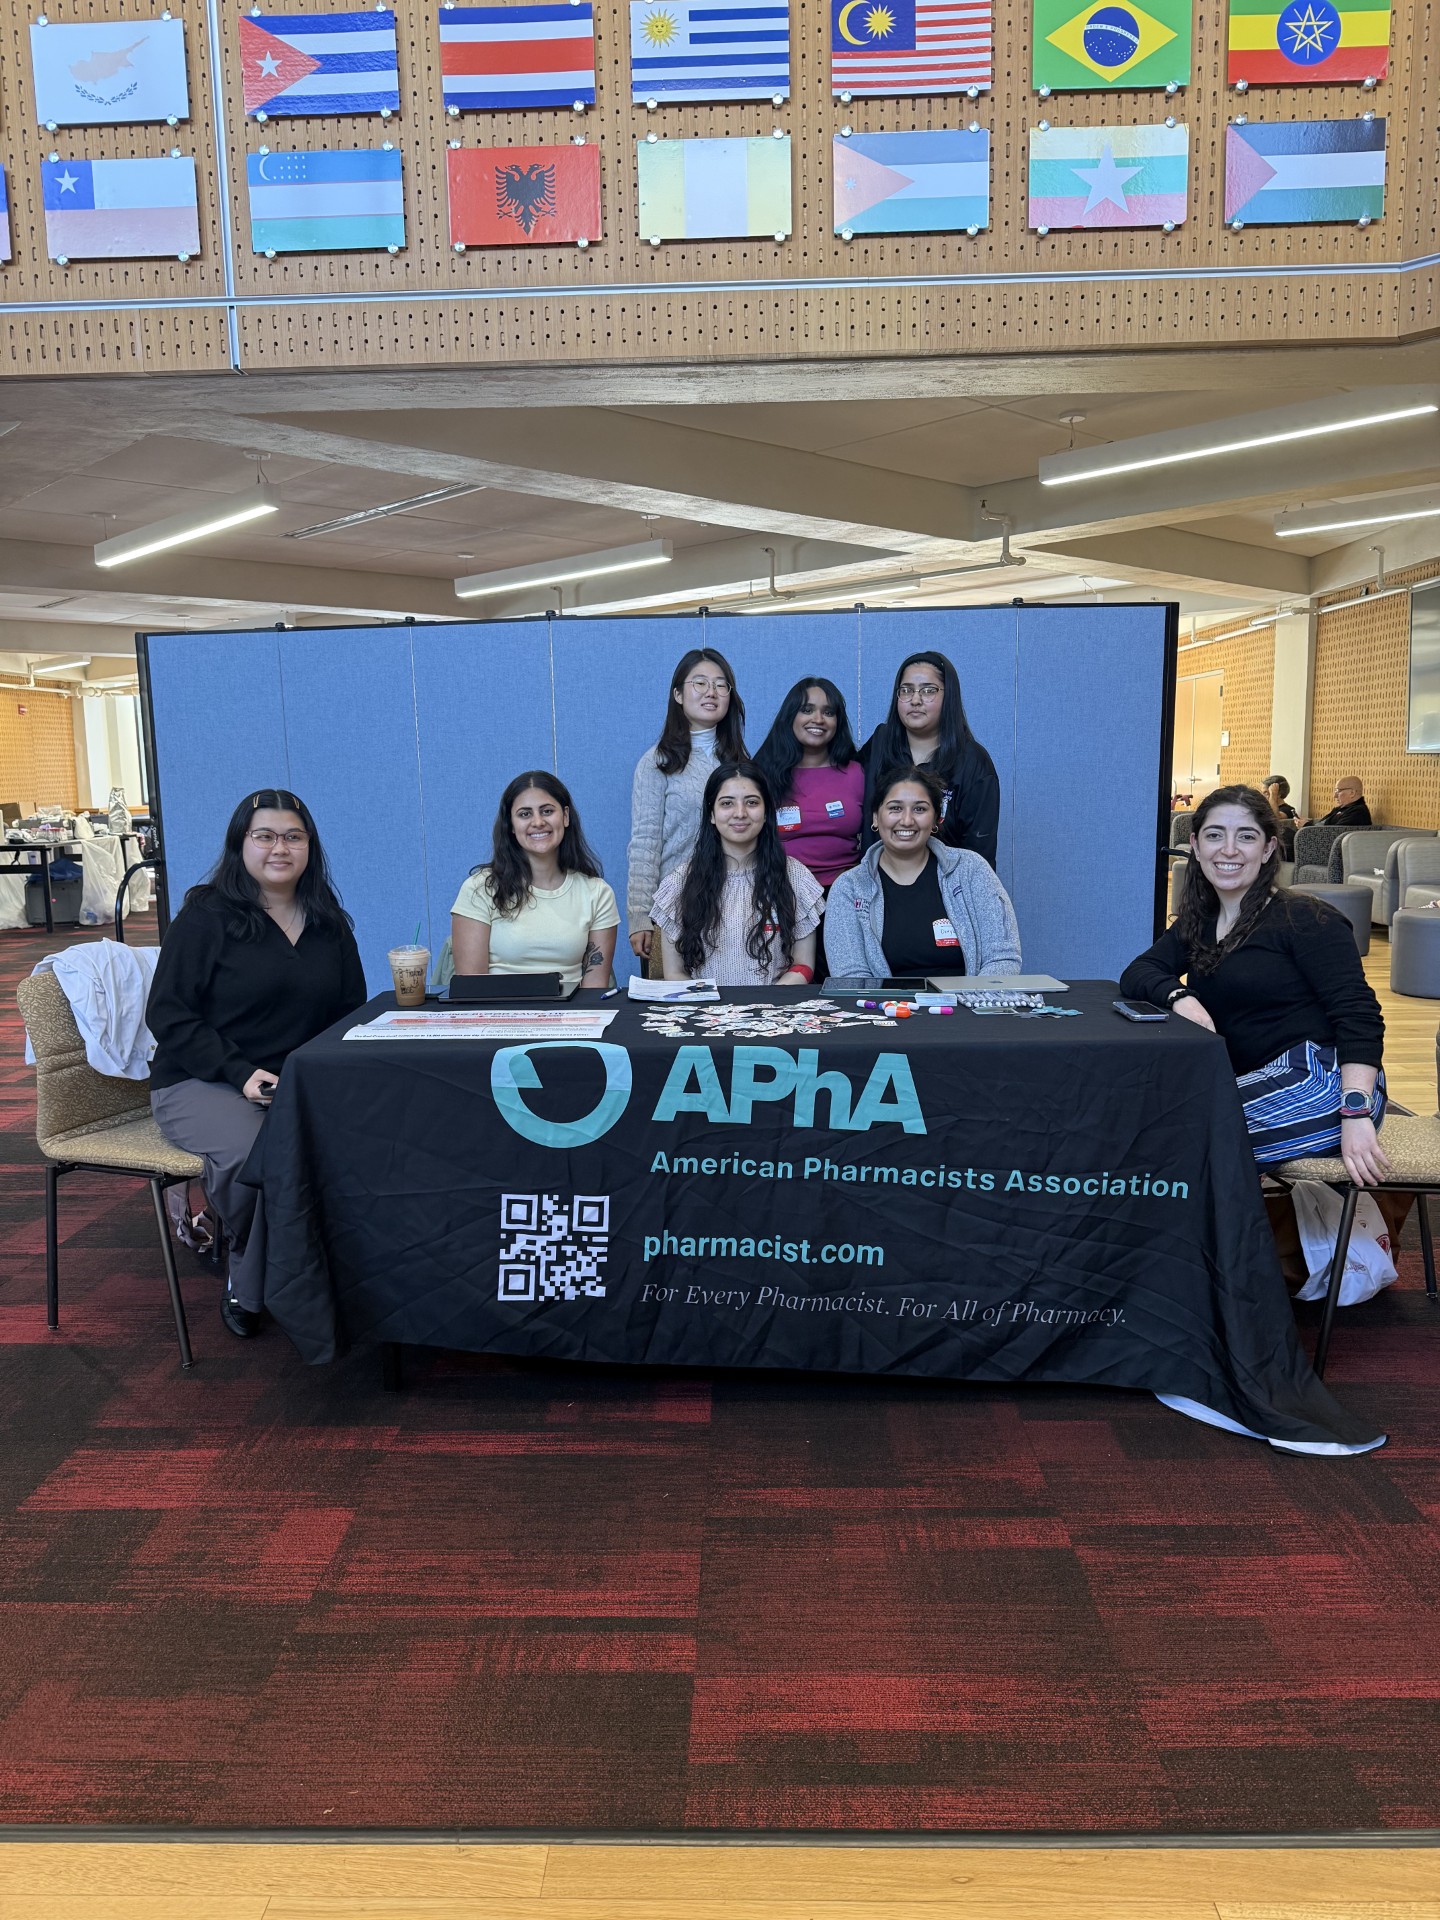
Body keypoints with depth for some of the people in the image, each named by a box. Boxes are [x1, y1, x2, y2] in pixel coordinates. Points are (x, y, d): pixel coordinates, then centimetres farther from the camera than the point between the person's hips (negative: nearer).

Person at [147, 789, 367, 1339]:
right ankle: (247, 1287, -5)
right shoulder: (206, 916, 0)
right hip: (200, 1084, -3)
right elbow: (168, 1014, -5)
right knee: (253, 1150, -35)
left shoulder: (328, 923, 14)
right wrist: (241, 1073, -17)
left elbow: (352, 1011, 17)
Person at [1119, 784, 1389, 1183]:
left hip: (1322, 1082, -7)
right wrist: (1180, 997, -15)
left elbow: (1357, 1015, -12)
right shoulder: (1198, 923, 15)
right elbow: (1136, 974, 8)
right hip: (1257, 1085, 7)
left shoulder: (1307, 919, -5)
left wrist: (1356, 1113, -24)